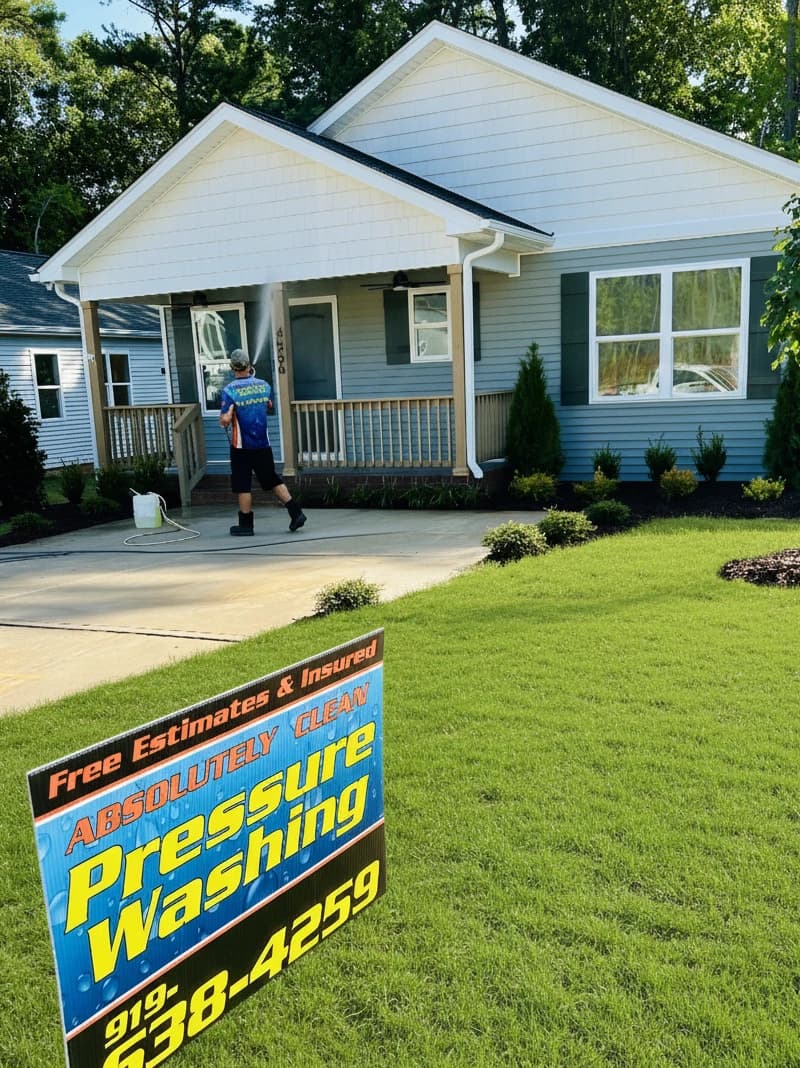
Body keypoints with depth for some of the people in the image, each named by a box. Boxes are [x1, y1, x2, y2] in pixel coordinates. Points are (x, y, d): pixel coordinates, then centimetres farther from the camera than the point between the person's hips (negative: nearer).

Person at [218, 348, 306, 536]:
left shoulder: (229, 391, -14)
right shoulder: (264, 385, 1)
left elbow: (224, 420, -21)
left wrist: (227, 413, 1)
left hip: (241, 446, -4)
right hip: (263, 444, 4)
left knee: (243, 486, 6)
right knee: (273, 479, 13)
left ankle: (246, 525, 14)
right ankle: (296, 512, 5)